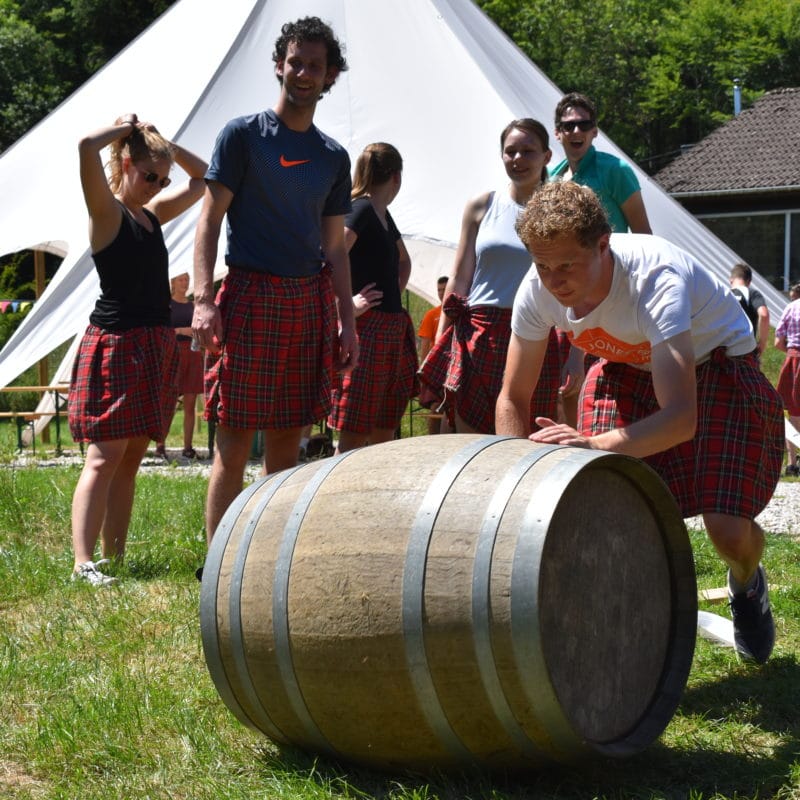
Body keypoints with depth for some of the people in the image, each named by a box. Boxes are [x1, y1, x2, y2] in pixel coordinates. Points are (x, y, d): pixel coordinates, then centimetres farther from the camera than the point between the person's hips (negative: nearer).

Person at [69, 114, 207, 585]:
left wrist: (165, 145, 13)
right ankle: (83, 563, -16)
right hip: (116, 344, -8)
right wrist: (124, 129, -6)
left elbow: (203, 179, 28)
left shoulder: (154, 213, 15)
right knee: (105, 456, -13)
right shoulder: (107, 211, -7)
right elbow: (86, 148, -25)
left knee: (132, 458, 7)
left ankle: (115, 558, 11)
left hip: (156, 347, 8)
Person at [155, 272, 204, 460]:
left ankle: (188, 447, 1)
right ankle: (160, 445, -6)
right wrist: (180, 330, -18)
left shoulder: (192, 305, 17)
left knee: (190, 405, 0)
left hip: (193, 354, 5)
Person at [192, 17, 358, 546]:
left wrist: (348, 320, 12)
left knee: (288, 443, 8)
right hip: (251, 296, -5)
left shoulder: (334, 156, 15)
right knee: (234, 443, -6)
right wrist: (203, 299, -14)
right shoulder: (243, 134, 1)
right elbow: (211, 218, -3)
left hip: (311, 302, 5)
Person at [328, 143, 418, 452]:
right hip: (367, 328, -9)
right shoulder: (361, 209, -11)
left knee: (384, 432, 11)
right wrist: (348, 305, -19)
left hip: (392, 328, 10)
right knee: (353, 434, -7)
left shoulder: (383, 215, 17)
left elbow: (403, 261, 36)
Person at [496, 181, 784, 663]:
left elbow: (682, 418, -47)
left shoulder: (656, 280, -39)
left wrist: (597, 444, -60)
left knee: (728, 529, -17)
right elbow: (513, 399, -9)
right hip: (627, 368, 5)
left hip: (716, 366, -4)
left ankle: (747, 585, 20)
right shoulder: (538, 290, -22)